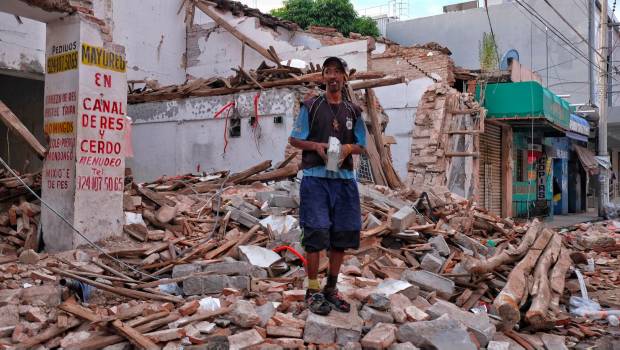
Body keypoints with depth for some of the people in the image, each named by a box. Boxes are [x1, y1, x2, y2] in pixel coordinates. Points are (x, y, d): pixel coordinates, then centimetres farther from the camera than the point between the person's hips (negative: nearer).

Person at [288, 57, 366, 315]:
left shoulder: (353, 112, 14)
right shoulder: (310, 107, 5)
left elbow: (362, 146, 16)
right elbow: (294, 140, 7)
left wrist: (348, 147, -6)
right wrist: (316, 145, -12)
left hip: (344, 179, 4)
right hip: (315, 178, -4)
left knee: (341, 235, 6)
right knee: (315, 233, -7)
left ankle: (331, 289, 21)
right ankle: (313, 291, 5)